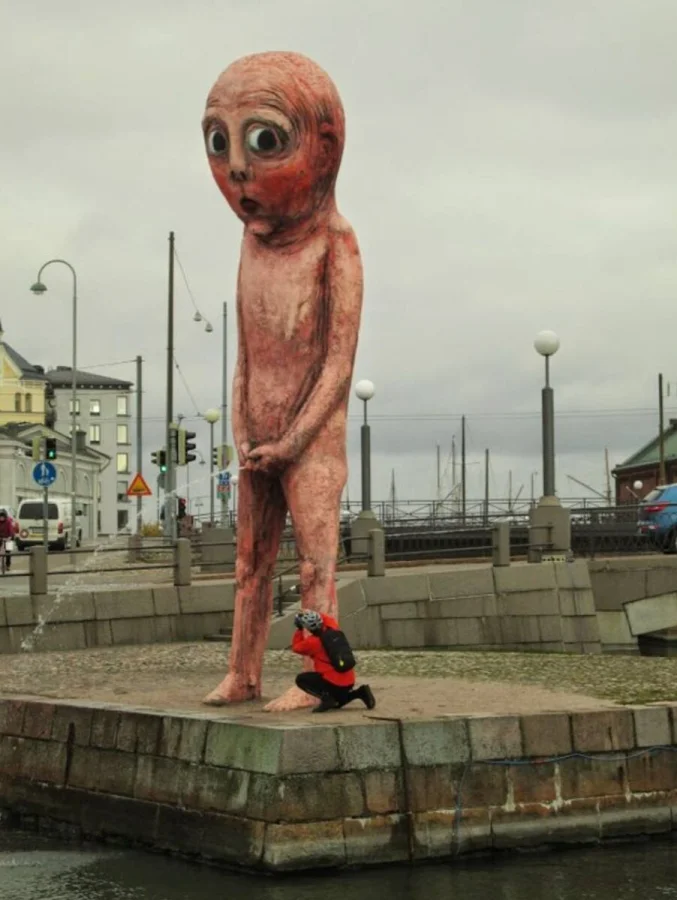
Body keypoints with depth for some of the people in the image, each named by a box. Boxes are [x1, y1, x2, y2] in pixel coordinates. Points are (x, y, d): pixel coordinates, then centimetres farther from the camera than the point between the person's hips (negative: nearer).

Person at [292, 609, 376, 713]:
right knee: (336, 703, 33)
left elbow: (296, 647, 4)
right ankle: (360, 693, 10)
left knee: (301, 679, 0)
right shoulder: (333, 629, 2)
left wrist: (299, 630, 11)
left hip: (334, 683, -8)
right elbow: (330, 620, 27)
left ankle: (326, 697, -11)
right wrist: (313, 614, 23)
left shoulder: (312, 642, -15)